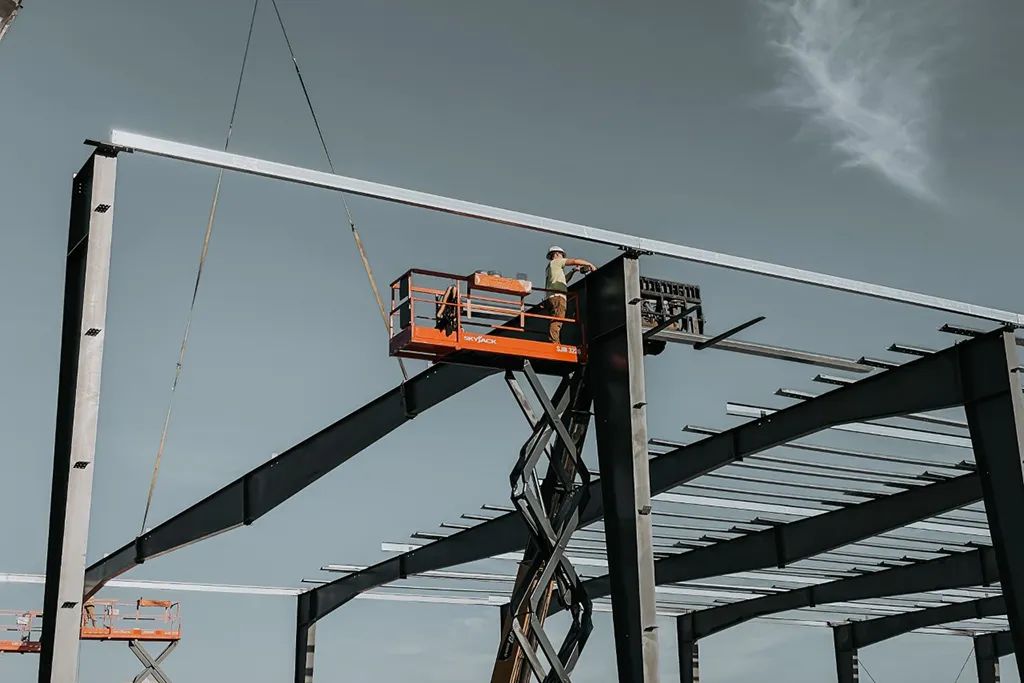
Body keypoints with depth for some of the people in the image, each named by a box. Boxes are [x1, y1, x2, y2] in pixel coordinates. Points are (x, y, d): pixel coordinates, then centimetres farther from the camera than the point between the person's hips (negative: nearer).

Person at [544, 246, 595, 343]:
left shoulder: (549, 268, 34)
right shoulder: (555, 262, 8)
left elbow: (563, 281, 41)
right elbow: (575, 261, 2)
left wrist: (573, 271, 33)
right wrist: (590, 264, 11)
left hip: (551, 298, 9)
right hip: (557, 296, -9)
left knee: (556, 323, 1)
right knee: (557, 321, -22)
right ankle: (553, 343, -36)